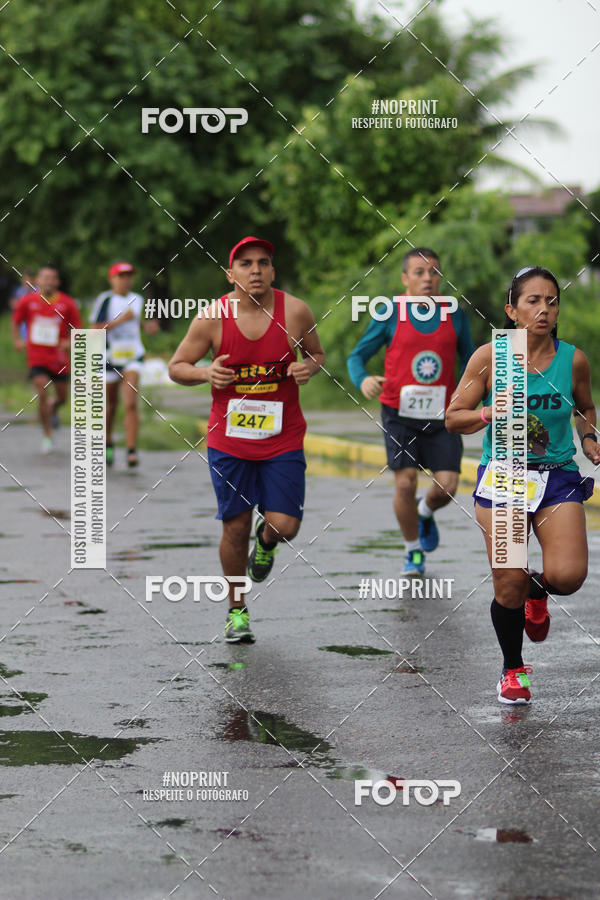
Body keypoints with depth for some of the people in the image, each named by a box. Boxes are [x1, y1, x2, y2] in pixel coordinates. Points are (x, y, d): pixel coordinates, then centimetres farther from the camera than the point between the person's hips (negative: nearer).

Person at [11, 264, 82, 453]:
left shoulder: (67, 303, -4)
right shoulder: (27, 301, -2)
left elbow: (77, 329, 4)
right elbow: (16, 321, 15)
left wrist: (70, 342, -15)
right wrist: (17, 340, 0)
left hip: (59, 358, 1)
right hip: (36, 357, -1)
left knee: (61, 397, 10)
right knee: (42, 393, -16)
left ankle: (53, 409, 49)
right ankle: (47, 436, -6)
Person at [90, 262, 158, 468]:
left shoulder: (137, 300, 8)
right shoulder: (105, 300, -8)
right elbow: (95, 329, -14)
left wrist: (147, 327, 4)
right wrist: (120, 320, -20)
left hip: (133, 357, 2)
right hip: (110, 357, -2)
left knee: (131, 404, -14)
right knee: (111, 403, 14)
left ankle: (131, 451, -18)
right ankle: (108, 445, 37)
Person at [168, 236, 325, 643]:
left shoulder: (295, 311, -7)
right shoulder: (213, 318, -8)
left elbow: (317, 353, 10)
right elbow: (176, 366, 2)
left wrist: (309, 368, -12)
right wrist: (205, 373, -18)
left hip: (283, 439, 0)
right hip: (229, 440, 0)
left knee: (285, 526, -7)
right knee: (235, 528, 3)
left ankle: (266, 541, 32)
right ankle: (237, 611, 23)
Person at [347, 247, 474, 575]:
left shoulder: (454, 316, 3)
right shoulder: (390, 316, -4)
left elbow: (470, 363, 16)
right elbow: (357, 356, 1)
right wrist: (363, 380, -21)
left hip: (441, 416, 2)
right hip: (400, 415, -2)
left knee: (446, 486, -9)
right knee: (405, 483, -11)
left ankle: (425, 512, 28)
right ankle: (413, 551, 12)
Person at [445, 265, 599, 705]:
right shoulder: (489, 357, -6)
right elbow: (453, 418, -1)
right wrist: (489, 413, -20)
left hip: (558, 478, 1)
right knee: (509, 585, -4)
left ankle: (537, 591, 20)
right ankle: (513, 670, 23)